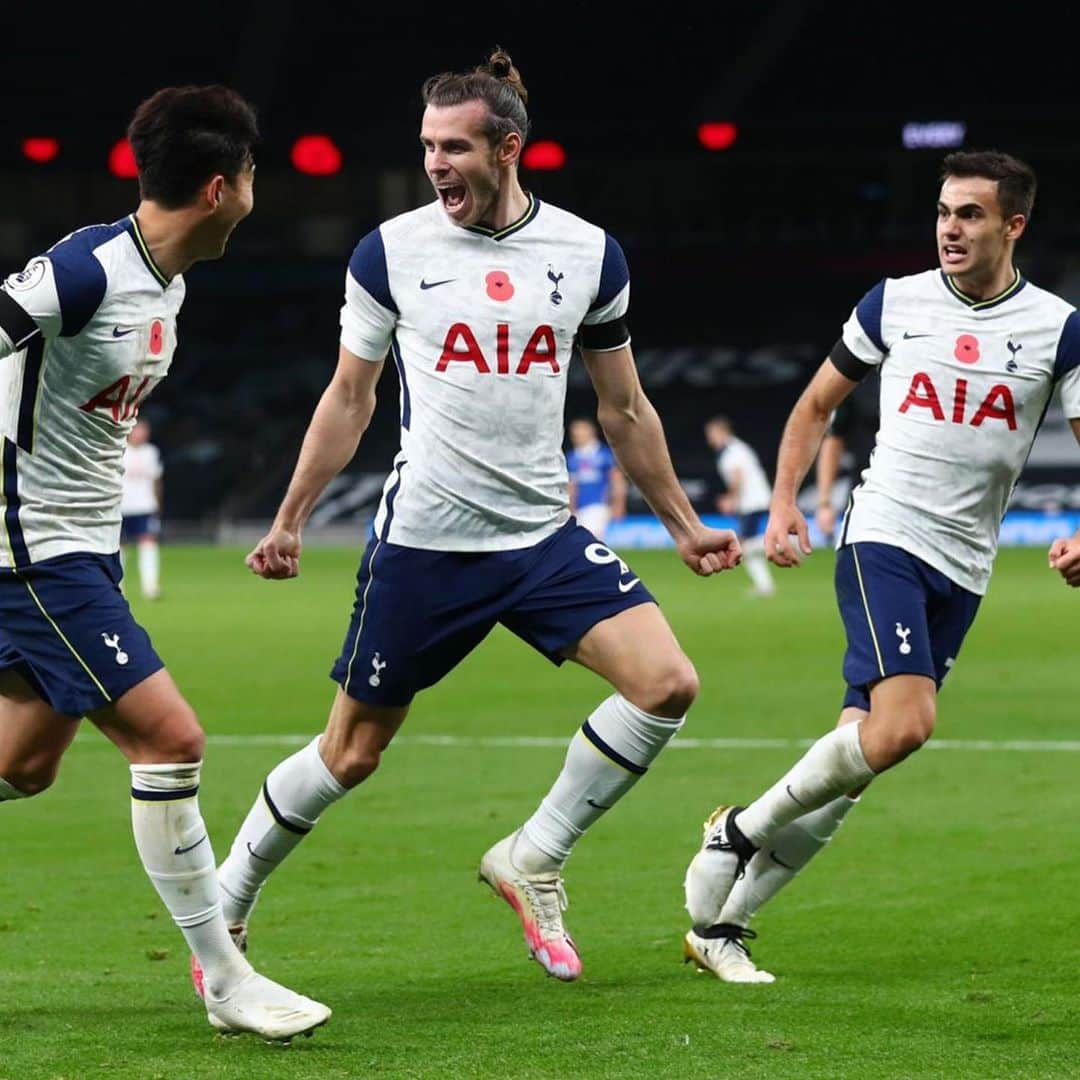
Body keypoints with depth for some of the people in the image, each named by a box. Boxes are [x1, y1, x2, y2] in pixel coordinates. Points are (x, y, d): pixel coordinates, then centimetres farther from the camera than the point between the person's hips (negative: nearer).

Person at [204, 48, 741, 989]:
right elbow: (349, 398, 8)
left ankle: (533, 858, 1)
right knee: (353, 751, 3)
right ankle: (225, 905, 23)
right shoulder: (391, 252, -3)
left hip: (545, 537, 2)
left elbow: (624, 408, 12)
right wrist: (290, 521, 6)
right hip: (422, 544, -2)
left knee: (667, 682, -16)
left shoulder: (588, 253, 1)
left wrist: (682, 524, 15)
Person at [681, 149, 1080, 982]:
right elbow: (818, 403, 15)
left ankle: (720, 922, 10)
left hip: (964, 569, 2)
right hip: (882, 537, -2)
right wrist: (783, 502, 4)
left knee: (865, 749, 1)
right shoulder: (894, 304, 3)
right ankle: (743, 829, -5)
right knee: (902, 726, -24)